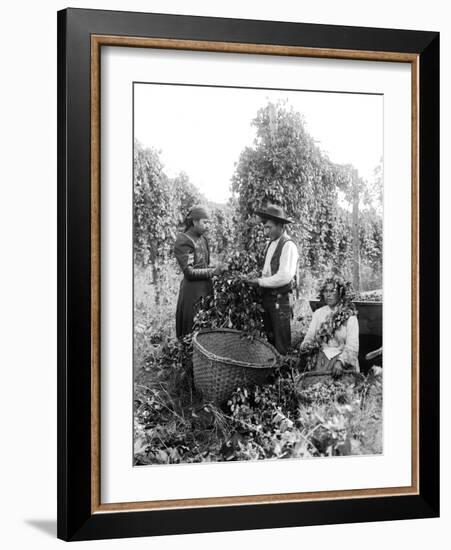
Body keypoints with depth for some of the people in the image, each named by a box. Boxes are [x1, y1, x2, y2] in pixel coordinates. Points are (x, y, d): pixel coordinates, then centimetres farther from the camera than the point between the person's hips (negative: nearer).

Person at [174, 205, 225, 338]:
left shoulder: (202, 239, 11)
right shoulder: (183, 242, -13)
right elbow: (189, 272, -17)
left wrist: (216, 270, 1)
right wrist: (213, 271, -20)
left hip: (206, 287, 8)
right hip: (192, 291, -8)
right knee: (193, 330, -1)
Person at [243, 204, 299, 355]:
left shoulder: (288, 245, -13)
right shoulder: (270, 244, 13)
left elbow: (285, 277, -21)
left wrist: (259, 281, -16)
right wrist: (256, 278, 2)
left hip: (280, 299, -8)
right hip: (266, 297, 8)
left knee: (282, 343, -2)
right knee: (270, 339, 15)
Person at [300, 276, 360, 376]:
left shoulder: (349, 316, -2)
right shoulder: (318, 313, 11)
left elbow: (352, 346, -10)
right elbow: (310, 336, 12)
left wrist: (340, 362, -24)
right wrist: (306, 345, -11)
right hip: (320, 361, 3)